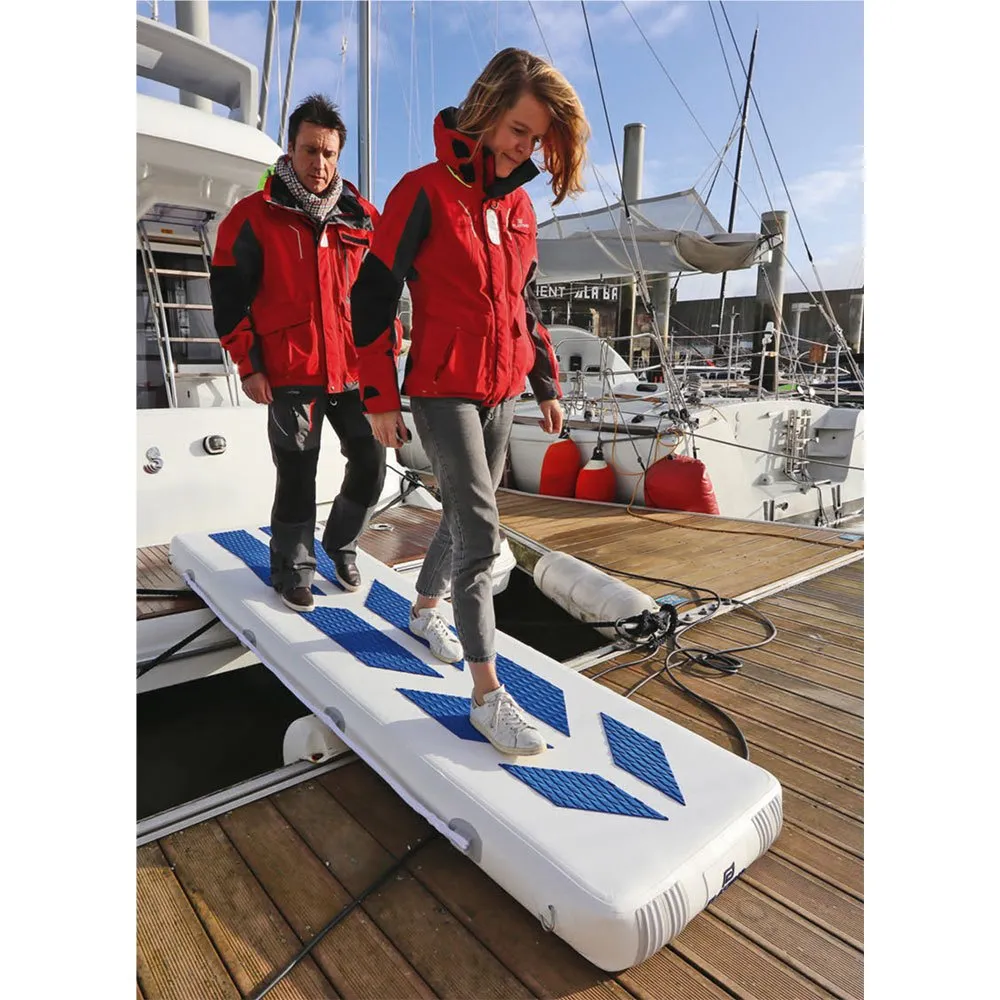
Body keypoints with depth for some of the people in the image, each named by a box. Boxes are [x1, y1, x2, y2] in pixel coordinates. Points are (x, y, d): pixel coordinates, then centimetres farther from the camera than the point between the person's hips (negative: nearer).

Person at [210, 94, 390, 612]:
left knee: (371, 464, 4)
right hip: (290, 374, -3)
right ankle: (293, 571, 23)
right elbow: (230, 297, -1)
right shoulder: (254, 216, 0)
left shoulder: (361, 216, 10)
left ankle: (341, 543, 31)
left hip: (355, 369, 4)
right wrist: (249, 365, -5)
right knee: (297, 476, 4)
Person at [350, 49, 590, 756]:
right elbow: (373, 295, -10)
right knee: (480, 531, -12)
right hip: (443, 392, -7)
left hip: (502, 392, 7)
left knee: (466, 515, 16)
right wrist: (380, 399, -12)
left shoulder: (519, 205, 12)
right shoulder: (425, 192, -8)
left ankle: (425, 610, 41)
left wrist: (548, 386, 15)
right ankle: (488, 696, -4)